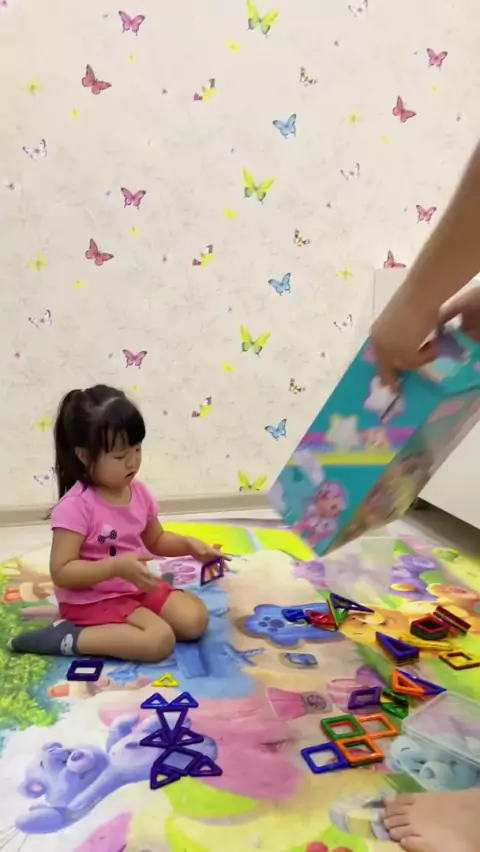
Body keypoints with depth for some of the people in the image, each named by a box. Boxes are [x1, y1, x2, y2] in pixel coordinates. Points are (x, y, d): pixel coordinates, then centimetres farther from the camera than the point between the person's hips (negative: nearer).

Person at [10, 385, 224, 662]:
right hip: (93, 600, -7)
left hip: (139, 587, 7)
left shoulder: (139, 493, -1)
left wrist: (188, 545, -2)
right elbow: (61, 572, -24)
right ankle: (69, 638, -12)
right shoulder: (75, 506, -23)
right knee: (160, 640, -24)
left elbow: (156, 540, 16)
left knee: (196, 619, -6)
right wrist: (117, 566, -33)